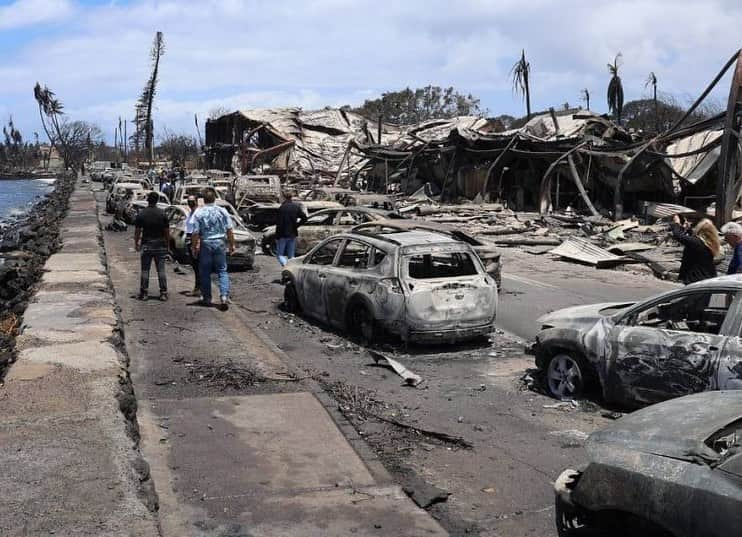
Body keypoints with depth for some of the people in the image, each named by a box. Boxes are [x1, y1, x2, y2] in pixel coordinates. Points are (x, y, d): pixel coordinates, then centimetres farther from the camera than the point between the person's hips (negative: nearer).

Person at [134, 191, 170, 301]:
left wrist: (136, 243, 10)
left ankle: (143, 293, 8)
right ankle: (163, 293, 4)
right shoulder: (162, 214, -3)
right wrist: (167, 244, 10)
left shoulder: (141, 214, -5)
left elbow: (137, 231, -2)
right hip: (160, 245, 1)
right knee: (161, 270, 4)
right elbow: (167, 231, -1)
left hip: (146, 245, 0)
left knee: (145, 270, 6)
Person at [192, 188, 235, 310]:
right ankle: (224, 296, -9)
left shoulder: (199, 213, -6)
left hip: (205, 244, -1)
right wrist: (232, 244, 11)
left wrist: (195, 247, 4)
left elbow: (195, 233, -7)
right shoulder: (222, 211, 0)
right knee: (222, 271, 6)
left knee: (205, 272, 9)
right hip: (220, 243, 1)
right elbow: (229, 230, 1)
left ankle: (206, 298, 16)